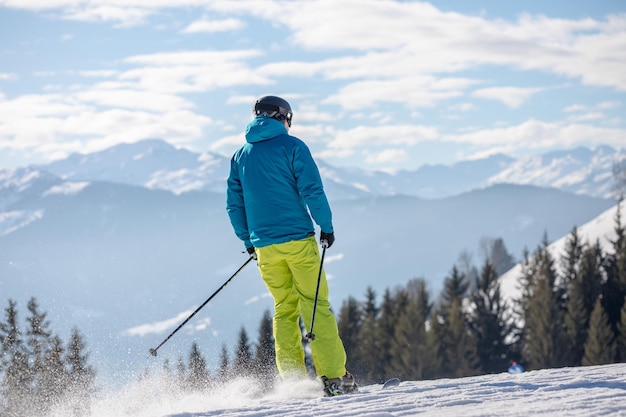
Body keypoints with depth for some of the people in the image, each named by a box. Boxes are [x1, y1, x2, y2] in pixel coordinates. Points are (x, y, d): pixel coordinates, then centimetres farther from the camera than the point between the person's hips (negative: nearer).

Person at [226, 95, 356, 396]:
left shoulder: (240, 156, 13)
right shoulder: (291, 146, -2)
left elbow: (234, 204, 13)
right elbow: (311, 190, -10)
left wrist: (248, 240, 22)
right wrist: (326, 225, -2)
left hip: (265, 245, 5)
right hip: (298, 239, -4)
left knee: (284, 310, 11)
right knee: (316, 306, -3)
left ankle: (292, 380, 5)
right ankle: (334, 377, -9)